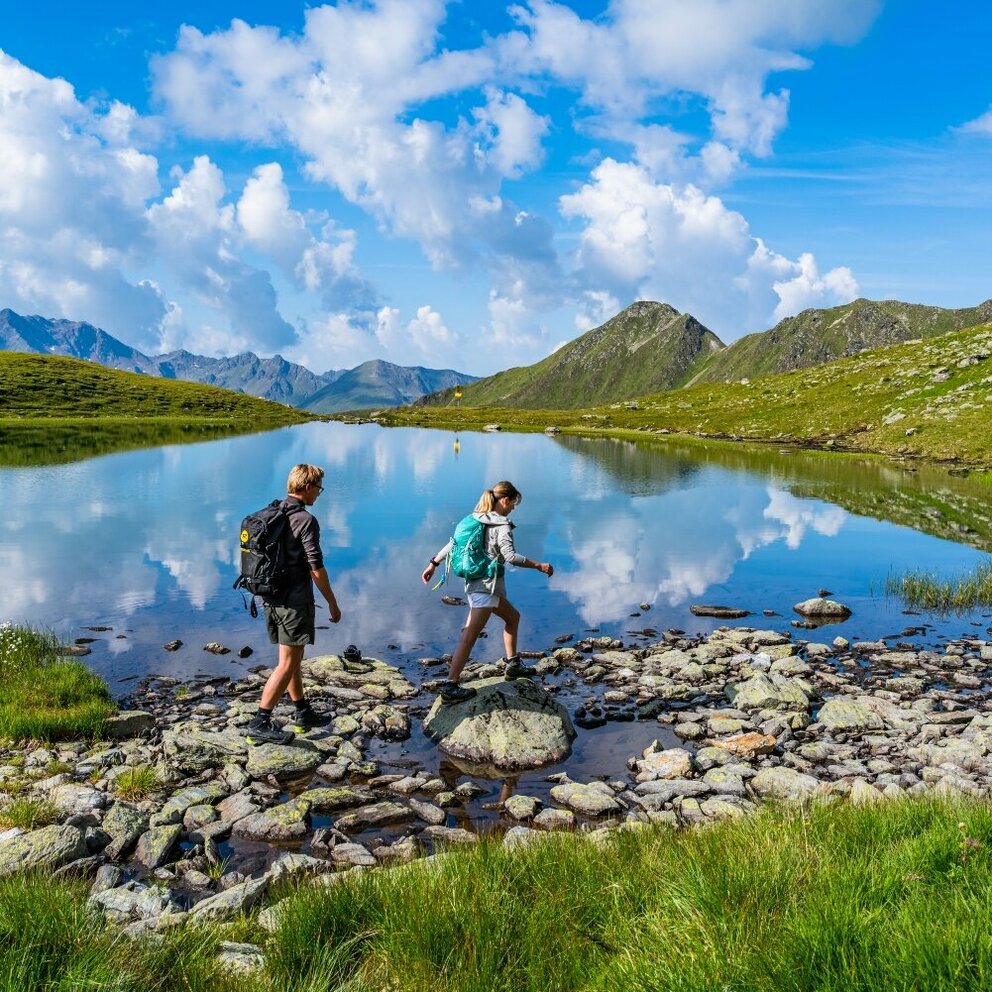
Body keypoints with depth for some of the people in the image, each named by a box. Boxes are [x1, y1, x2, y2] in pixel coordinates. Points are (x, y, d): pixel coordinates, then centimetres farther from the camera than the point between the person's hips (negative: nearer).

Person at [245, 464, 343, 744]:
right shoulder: (306, 520, -16)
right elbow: (316, 568, -16)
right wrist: (332, 603, -7)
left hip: (271, 597, 9)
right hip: (295, 600, -9)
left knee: (293, 659, 18)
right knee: (287, 663, -3)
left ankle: (304, 713, 30)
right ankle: (259, 724, -3)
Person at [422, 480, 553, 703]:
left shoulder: (475, 520, 10)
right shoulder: (502, 525, -13)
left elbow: (453, 544, 12)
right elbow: (510, 556, -22)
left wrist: (433, 564, 19)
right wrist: (538, 565, -15)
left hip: (474, 582, 10)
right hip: (486, 585, -10)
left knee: (512, 616, 25)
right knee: (470, 637, -11)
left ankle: (513, 665, 31)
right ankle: (450, 686, -13)